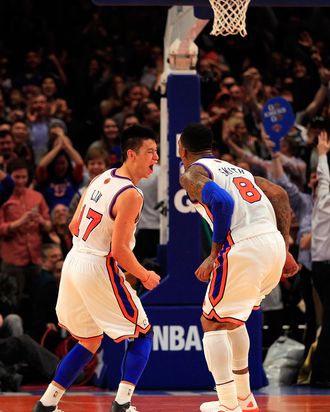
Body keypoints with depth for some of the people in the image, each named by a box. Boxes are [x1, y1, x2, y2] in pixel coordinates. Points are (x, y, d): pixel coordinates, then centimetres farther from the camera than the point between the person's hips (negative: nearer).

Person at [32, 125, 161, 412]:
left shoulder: (102, 178, 8)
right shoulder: (131, 195, -17)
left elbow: (74, 226, 14)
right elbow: (120, 250, -19)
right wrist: (145, 277, -5)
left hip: (74, 261, 8)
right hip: (99, 269, -8)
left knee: (90, 341, 22)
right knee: (142, 333, 6)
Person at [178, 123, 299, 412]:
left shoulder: (192, 174, 5)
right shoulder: (236, 169, 28)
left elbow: (222, 202, -15)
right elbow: (280, 195, 19)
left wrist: (214, 254, -9)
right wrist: (285, 246, 16)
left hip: (242, 248, -8)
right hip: (275, 244, 8)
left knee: (213, 323, 8)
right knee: (231, 318, 27)